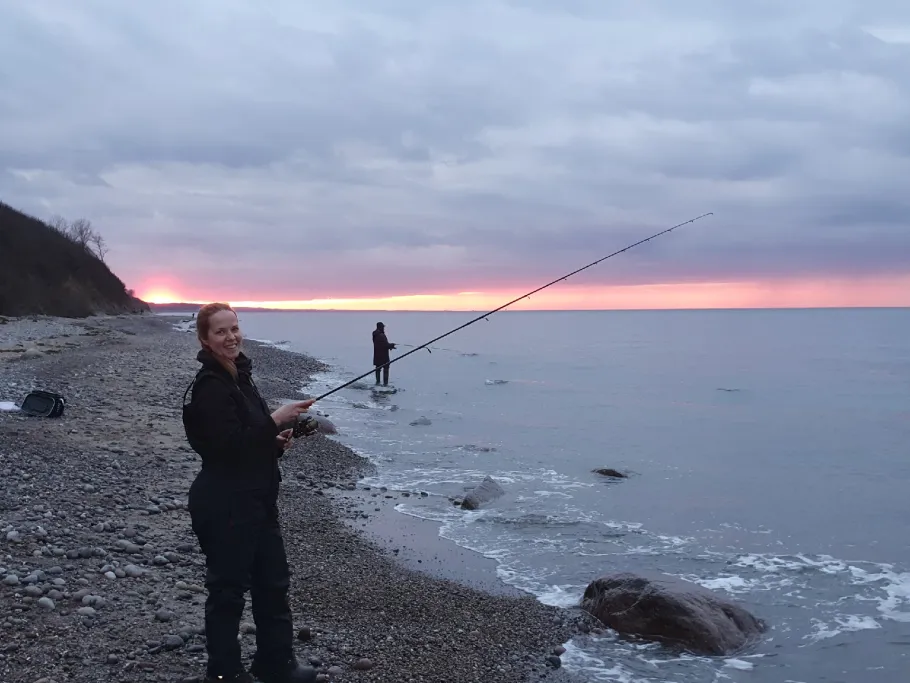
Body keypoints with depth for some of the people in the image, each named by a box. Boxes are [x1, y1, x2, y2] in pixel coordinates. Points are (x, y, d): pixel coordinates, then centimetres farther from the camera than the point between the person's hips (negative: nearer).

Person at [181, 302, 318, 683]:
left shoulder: (239, 376, 10)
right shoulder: (210, 386, -18)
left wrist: (276, 441, 2)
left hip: (257, 499, 10)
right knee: (227, 588, 5)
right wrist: (275, 420, -24)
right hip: (223, 505, -10)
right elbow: (226, 447, -25)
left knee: (273, 583, 17)